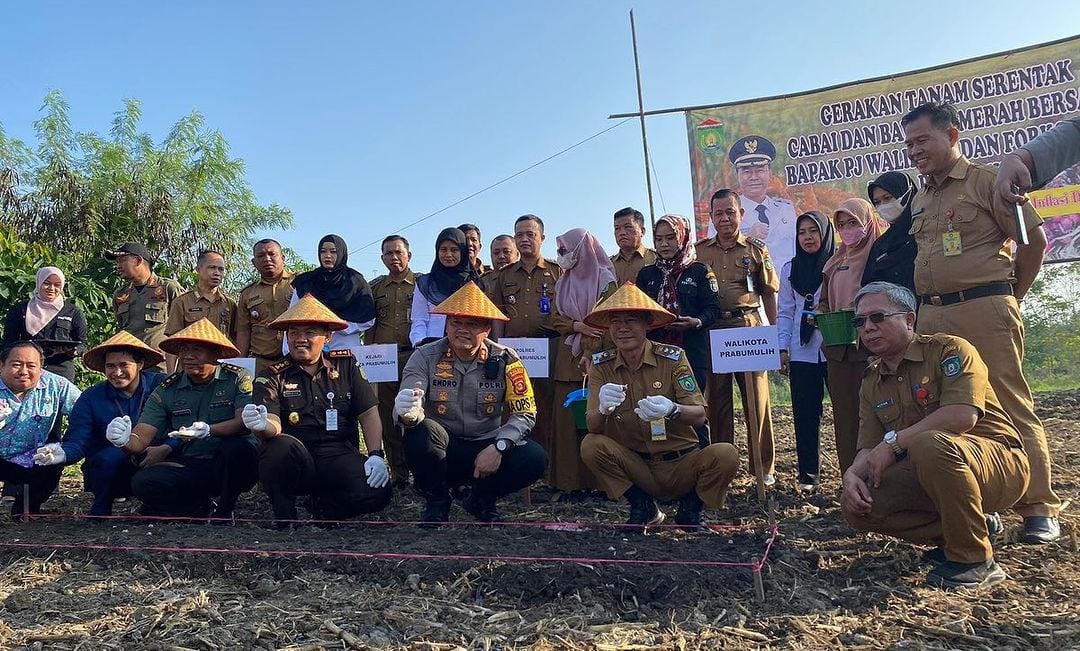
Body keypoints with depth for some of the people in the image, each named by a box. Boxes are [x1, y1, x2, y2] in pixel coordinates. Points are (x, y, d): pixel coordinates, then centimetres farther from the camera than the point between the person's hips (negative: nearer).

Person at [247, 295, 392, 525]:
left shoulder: (346, 365, 11)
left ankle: (323, 507, 9)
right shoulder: (273, 376, 4)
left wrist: (376, 455, -8)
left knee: (377, 492, -25)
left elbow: (368, 413, 6)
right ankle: (284, 519, -8)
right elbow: (274, 425, -12)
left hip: (338, 455, 2)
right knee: (283, 445, -35)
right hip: (294, 461, -1)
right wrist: (263, 426, -37)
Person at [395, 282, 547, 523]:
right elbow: (406, 411, -22)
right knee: (422, 431, -33)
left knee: (535, 458, -24)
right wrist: (407, 412, -48)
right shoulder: (426, 357, -9)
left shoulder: (505, 359, -6)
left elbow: (525, 413, -7)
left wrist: (498, 447, -22)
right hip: (442, 448, -1)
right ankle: (436, 503, -3)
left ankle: (481, 499, 7)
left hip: (487, 447, 1)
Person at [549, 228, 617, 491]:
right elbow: (557, 321, 11)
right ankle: (569, 479, 7)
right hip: (567, 360, 5)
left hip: (595, 357, -5)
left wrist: (589, 357, -16)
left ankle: (597, 478, 0)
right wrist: (578, 326, -9)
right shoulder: (562, 284, 18)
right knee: (566, 418, 2)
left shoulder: (604, 280, 0)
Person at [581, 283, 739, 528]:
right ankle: (644, 509, 0)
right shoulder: (602, 365, -3)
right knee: (591, 446, -24)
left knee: (725, 454, -27)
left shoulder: (672, 358, -9)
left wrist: (672, 410, -35)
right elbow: (593, 427, -10)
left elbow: (700, 417, -13)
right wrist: (602, 408, -34)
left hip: (680, 465, -1)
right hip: (634, 467, 1)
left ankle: (690, 510, 5)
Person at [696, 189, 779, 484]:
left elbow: (769, 293, 8)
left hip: (749, 327, -1)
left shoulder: (756, 249, 7)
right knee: (716, 398, 7)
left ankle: (763, 467, 10)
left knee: (757, 397, 0)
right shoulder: (700, 251, 10)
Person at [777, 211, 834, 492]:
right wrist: (783, 349, 4)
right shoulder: (790, 269, 12)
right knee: (805, 414, 4)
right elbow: (785, 312, 11)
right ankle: (808, 475, 11)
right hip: (802, 351, 3)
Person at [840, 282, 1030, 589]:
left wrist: (893, 442, -22)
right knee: (856, 505, -15)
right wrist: (853, 473, -19)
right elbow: (868, 449, 4)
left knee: (930, 444, -37)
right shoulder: (872, 384, 10)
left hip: (1000, 461, -6)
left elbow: (962, 416, -27)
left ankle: (974, 559, -18)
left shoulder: (949, 350, -10)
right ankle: (961, 532, 4)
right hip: (928, 478, 6)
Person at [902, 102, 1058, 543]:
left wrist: (1011, 294, 4)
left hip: (983, 310, -6)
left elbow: (1034, 239, -3)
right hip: (932, 316, 7)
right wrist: (929, 300, 16)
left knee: (1011, 406, -5)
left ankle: (1039, 508, 3)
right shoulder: (919, 200, 18)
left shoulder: (985, 181, -1)